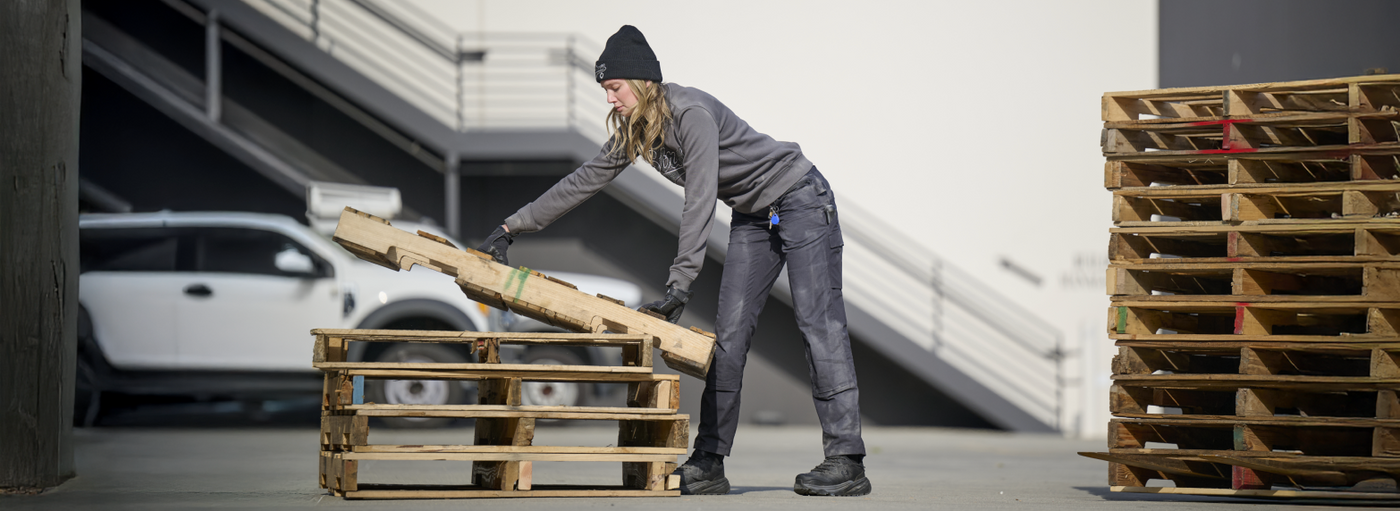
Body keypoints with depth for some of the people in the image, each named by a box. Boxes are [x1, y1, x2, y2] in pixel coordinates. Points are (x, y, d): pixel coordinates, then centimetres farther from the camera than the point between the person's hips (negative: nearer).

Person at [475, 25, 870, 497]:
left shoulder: (691, 113, -27)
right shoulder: (634, 130, -1)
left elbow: (700, 200, -33)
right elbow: (583, 181, 5)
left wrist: (680, 282, -37)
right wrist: (512, 228, 4)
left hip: (800, 202, -9)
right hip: (752, 215, 9)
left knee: (818, 325, -11)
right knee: (728, 335, 1)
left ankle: (847, 463, -13)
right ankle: (709, 463, 0)